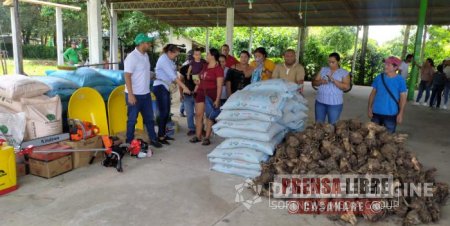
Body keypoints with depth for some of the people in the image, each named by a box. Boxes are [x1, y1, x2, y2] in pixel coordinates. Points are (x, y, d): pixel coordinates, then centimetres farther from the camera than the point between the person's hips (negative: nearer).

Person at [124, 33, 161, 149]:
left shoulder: (146, 56, 8)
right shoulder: (132, 57, -17)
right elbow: (127, 76, -20)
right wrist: (130, 95, -23)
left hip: (146, 94, 8)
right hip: (135, 94, -8)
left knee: (149, 118, 15)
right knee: (132, 119, 5)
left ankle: (153, 139, 26)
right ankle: (129, 142, 19)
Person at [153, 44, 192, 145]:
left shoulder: (169, 60, 15)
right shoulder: (163, 59, -14)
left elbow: (173, 75, 10)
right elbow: (173, 76, -21)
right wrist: (184, 87, -22)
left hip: (165, 87, 9)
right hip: (160, 87, -9)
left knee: (167, 112, 9)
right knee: (163, 112, -9)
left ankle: (163, 134, 17)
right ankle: (160, 137, -2)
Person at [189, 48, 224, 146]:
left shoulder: (218, 69, -10)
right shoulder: (205, 66, 12)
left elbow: (219, 86, -13)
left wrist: (217, 99, -18)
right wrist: (198, 82, 10)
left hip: (211, 93, -7)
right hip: (201, 92, 7)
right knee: (198, 114, 5)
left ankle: (207, 138, 9)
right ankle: (198, 136, 13)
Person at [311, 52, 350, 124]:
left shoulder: (344, 73, -1)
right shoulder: (323, 69, 9)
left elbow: (347, 87, -14)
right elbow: (314, 82, 5)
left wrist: (334, 81, -24)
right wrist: (321, 82, -16)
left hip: (335, 104, -3)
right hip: (320, 102, 3)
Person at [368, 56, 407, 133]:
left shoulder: (400, 80, -7)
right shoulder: (379, 77, 0)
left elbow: (403, 98, -6)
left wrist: (401, 113, -10)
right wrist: (369, 107, 2)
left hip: (391, 114, -2)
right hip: (376, 112, 3)